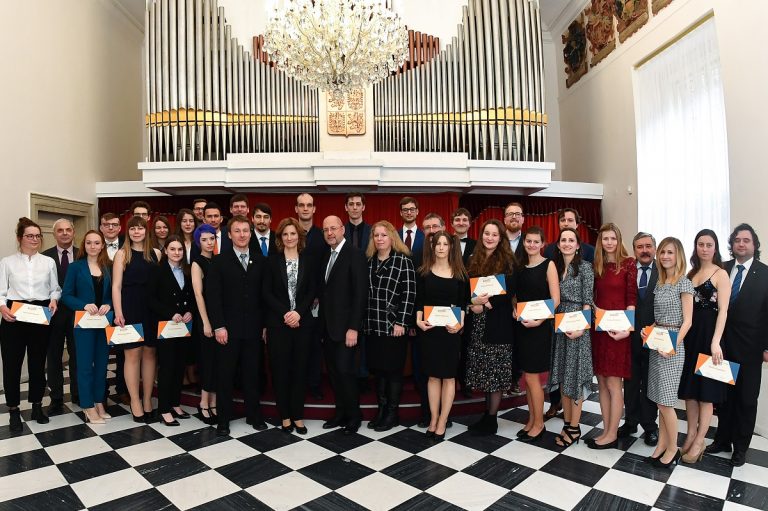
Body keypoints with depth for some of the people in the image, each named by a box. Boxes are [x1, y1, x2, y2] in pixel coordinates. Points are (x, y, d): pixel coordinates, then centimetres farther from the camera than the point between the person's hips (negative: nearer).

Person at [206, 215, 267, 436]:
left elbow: (265, 294, 7)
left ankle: (254, 415, 25)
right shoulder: (219, 261, 0)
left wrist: (265, 324, 3)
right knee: (225, 375, 9)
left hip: (254, 328, 2)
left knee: (253, 374, 10)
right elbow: (213, 296, -5)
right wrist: (219, 326, -12)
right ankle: (224, 418, 23)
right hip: (228, 329, -2)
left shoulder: (260, 261, 7)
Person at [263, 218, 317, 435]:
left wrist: (298, 312, -12)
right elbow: (267, 293, -3)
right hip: (278, 323, -1)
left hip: (302, 322, 1)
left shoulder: (308, 261, 6)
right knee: (280, 369, 4)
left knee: (299, 368, 6)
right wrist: (285, 313, -13)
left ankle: (297, 415, 17)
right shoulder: (272, 260, 2)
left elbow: (312, 292, 2)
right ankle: (285, 416, 17)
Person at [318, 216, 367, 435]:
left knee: (345, 371, -3)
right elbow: (324, 291, 13)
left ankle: (353, 416, 16)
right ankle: (341, 413, 26)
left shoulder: (355, 255, -10)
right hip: (327, 326, 7)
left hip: (345, 326, -7)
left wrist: (353, 327, -19)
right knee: (333, 373, 12)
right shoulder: (325, 256, 13)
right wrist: (322, 324, 7)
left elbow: (359, 293, -15)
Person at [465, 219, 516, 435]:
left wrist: (486, 303, -18)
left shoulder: (507, 261, -4)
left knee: (495, 372, 2)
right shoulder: (474, 260, 10)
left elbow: (510, 291, -10)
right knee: (483, 371, 11)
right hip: (478, 323, 5)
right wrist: (473, 303, -9)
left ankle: (492, 418, 14)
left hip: (498, 322, -5)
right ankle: (487, 412, 25)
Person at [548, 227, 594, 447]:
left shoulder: (584, 267, -6)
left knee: (575, 375, 1)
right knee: (562, 375, 10)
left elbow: (587, 301, -9)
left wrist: (581, 327, -17)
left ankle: (574, 427, 12)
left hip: (577, 325, -5)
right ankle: (567, 423, 22)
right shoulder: (555, 266, 9)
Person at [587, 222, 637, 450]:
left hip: (617, 329, -5)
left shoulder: (628, 264, -4)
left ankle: (612, 434, 12)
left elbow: (632, 299, -9)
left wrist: (625, 327, -18)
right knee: (602, 382, 10)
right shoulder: (597, 265, 10)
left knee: (613, 383, 0)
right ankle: (606, 431, 20)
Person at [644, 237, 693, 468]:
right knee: (658, 399, 11)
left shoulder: (684, 283, -8)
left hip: (672, 345, -6)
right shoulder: (659, 283, 11)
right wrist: (648, 330, -1)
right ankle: (662, 444, 21)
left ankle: (673, 448, 14)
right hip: (656, 343, 6)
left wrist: (674, 346, -18)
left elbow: (687, 321, -11)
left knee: (665, 400, -2)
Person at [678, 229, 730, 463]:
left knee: (705, 390, 4)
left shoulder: (721, 274, -5)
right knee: (688, 388, 11)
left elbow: (723, 311, -12)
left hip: (708, 336, -5)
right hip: (688, 334, 6)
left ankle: (699, 442, 14)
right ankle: (690, 436, 23)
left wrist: (715, 342, -21)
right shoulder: (691, 273, 11)